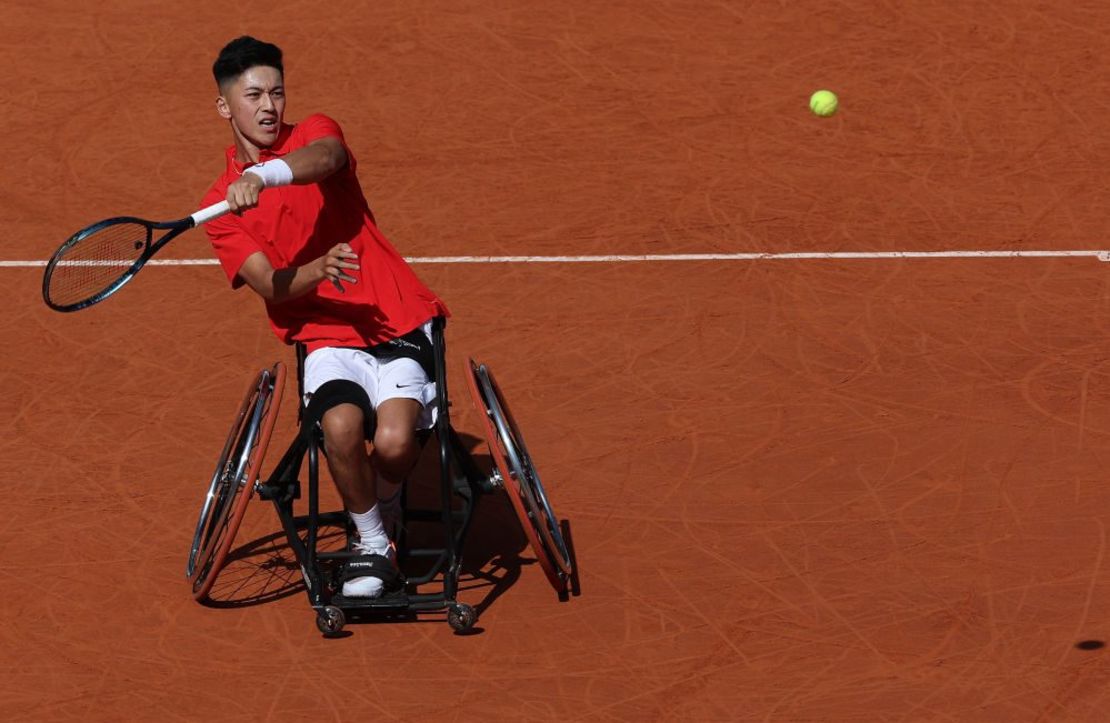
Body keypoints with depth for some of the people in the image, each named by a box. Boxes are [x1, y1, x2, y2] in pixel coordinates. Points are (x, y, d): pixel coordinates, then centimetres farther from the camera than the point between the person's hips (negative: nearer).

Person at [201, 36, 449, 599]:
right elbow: (270, 286, -8)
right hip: (326, 336, 1)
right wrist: (319, 270, -31)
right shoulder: (221, 205, 5)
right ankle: (372, 546, -6)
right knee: (341, 426, -31)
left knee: (395, 441, -26)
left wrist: (264, 175, -46)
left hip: (399, 323, -1)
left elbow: (324, 157, -25)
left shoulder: (313, 133, 4)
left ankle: (385, 503, 12)